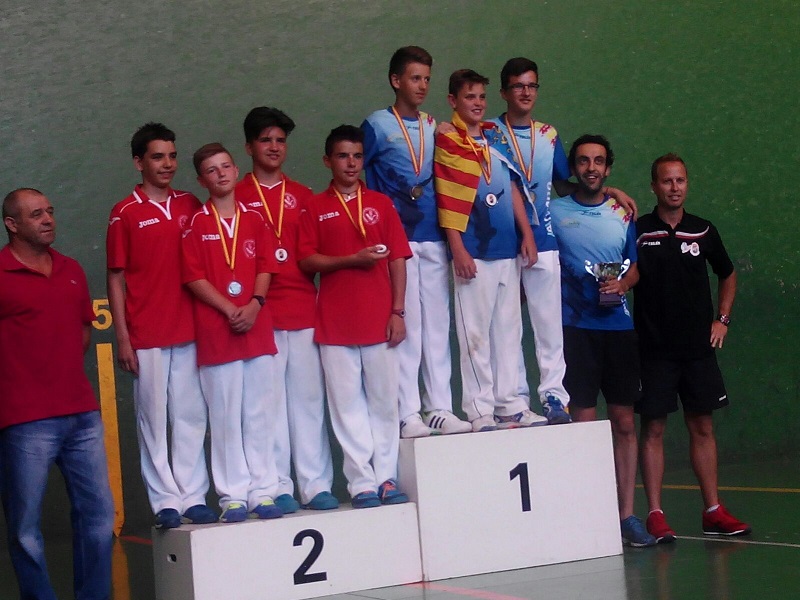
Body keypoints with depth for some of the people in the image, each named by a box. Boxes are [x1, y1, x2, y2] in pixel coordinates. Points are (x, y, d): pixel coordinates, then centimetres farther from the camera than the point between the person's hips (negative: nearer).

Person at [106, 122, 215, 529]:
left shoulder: (190, 206, 9)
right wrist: (122, 338, -5)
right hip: (146, 336, -3)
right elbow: (116, 279, 0)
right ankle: (165, 502, 7)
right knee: (154, 418, 1)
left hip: (190, 329, 3)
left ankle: (193, 498, 11)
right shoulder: (125, 213, 0)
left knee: (191, 415, 5)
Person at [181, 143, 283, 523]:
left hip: (257, 327, 3)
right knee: (226, 416, -1)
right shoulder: (196, 224, 2)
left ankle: (263, 491, 10)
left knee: (261, 413, 4)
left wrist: (255, 304, -9)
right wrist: (229, 310, -13)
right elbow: (194, 277, -3)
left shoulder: (254, 220, 12)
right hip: (215, 331, -3)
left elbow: (266, 267, 8)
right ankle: (233, 495, 4)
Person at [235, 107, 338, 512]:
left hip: (304, 309, 3)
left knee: (309, 397, 3)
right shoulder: (236, 197, 5)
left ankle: (316, 485, 8)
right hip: (260, 313, -3)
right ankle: (278, 488, 3)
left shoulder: (302, 196, 16)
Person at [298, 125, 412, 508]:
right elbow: (306, 260, -2)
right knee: (348, 404, 0)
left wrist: (398, 311, 0)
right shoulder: (315, 208, 6)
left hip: (379, 318, 1)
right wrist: (352, 259, -14)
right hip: (335, 323, -1)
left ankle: (386, 479, 10)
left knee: (384, 401, 3)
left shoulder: (381, 204, 10)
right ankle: (362, 484, 4)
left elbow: (397, 260, 7)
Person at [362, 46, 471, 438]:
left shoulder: (435, 127, 14)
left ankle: (440, 409, 11)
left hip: (433, 237, 5)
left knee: (438, 326, 6)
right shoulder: (377, 125, 0)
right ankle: (408, 414, 0)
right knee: (405, 326, -4)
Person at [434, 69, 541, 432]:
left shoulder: (496, 137, 14)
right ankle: (480, 411, 3)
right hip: (474, 251, -6)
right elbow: (447, 199, -9)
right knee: (475, 333, -2)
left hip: (507, 249, 6)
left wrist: (526, 233, 11)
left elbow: (513, 187, 17)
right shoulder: (448, 141, -4)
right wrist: (458, 249, -14)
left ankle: (510, 405, 17)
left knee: (508, 329, 10)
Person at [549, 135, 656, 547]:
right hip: (576, 327, -3)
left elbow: (634, 267, 18)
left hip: (619, 325, 3)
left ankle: (626, 514, 10)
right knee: (584, 422, -4)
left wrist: (622, 285, -3)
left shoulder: (621, 214, 12)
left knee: (624, 423, 4)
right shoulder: (555, 213, 3)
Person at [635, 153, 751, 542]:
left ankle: (713, 512, 13)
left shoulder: (703, 231, 8)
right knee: (653, 428, -2)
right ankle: (655, 515, 3)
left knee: (702, 426, 8)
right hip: (654, 349, -3)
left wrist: (722, 320, 13)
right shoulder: (637, 231, -3)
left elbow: (727, 275, 21)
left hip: (699, 347, 3)